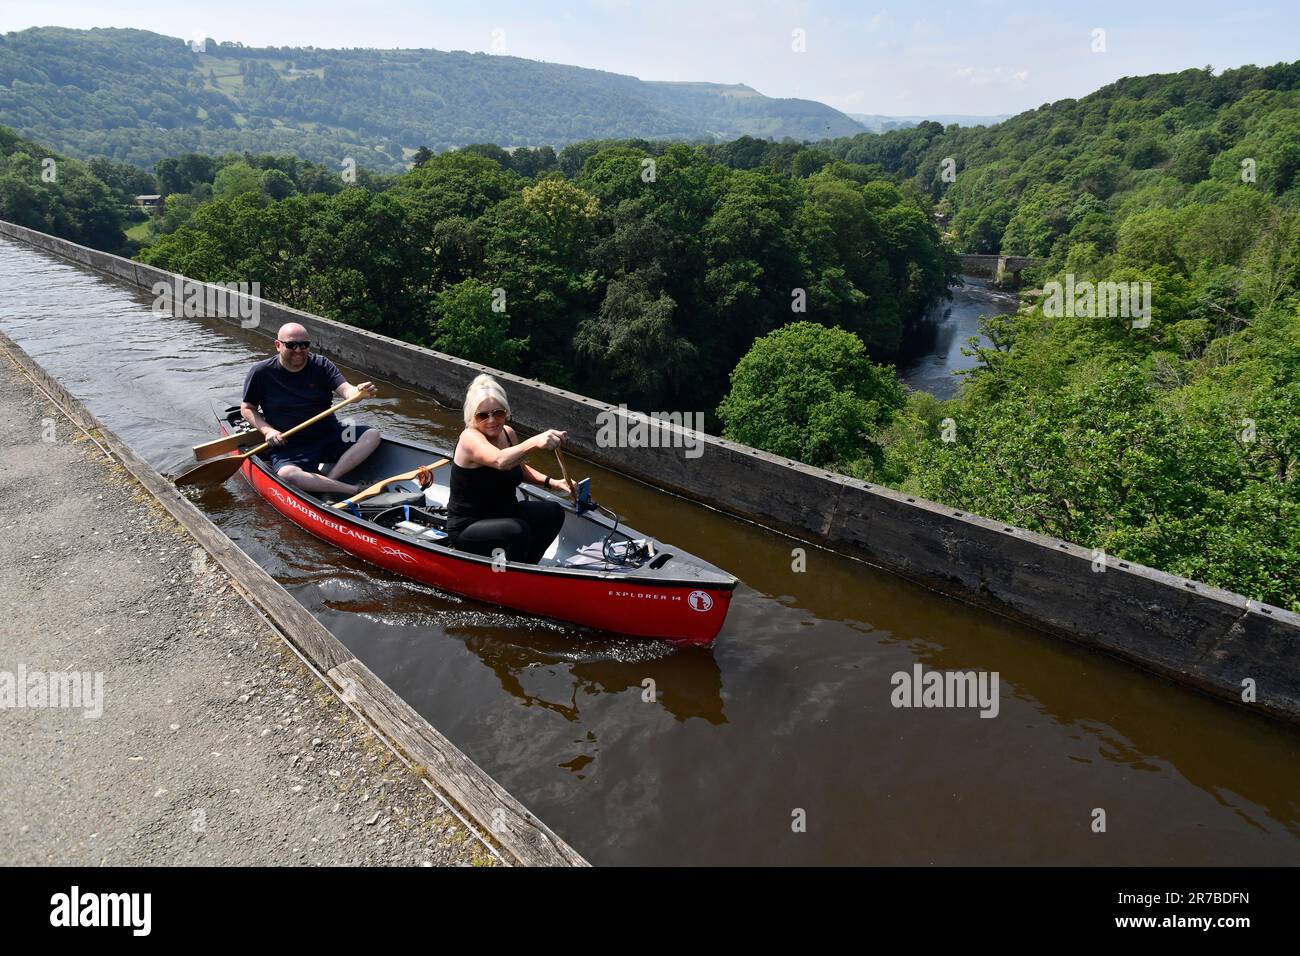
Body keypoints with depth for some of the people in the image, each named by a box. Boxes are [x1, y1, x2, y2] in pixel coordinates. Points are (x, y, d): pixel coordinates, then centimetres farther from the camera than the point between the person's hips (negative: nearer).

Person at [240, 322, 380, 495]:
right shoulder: (261, 373, -1)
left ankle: (328, 480, -27)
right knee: (287, 475, -35)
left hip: (329, 435, 3)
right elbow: (247, 408, 8)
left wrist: (359, 391, -36)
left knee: (372, 435, -18)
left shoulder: (321, 365, 2)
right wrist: (267, 430, -10)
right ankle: (355, 491, -37)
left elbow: (346, 390, -12)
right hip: (288, 446, -3)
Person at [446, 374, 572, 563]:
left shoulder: (507, 433, 1)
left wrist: (550, 482, 5)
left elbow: (519, 467, 21)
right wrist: (535, 442, -61)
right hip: (466, 527, -8)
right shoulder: (469, 438, -22)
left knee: (554, 513, -7)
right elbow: (500, 461, -44)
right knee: (518, 530, -31)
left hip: (503, 513, 8)